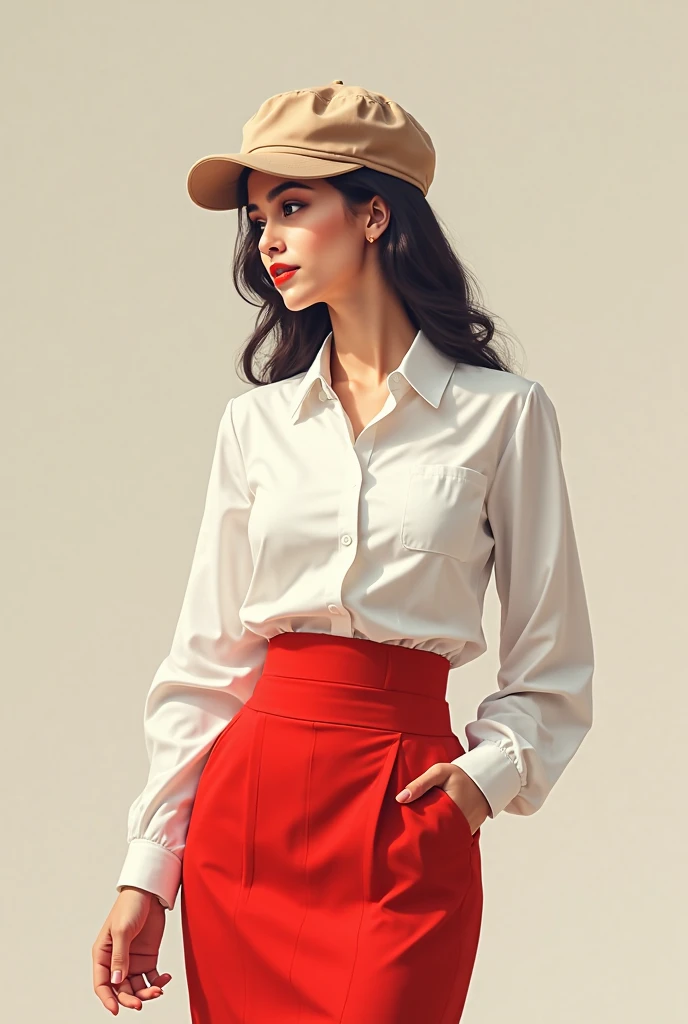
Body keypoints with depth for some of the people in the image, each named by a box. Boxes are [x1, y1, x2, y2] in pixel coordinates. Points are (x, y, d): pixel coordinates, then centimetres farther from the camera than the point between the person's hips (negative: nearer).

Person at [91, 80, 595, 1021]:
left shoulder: (504, 414, 0)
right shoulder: (255, 423, 9)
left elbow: (551, 669, 5)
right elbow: (205, 663, 10)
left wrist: (490, 769, -13)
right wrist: (147, 868, 5)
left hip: (407, 827, -3)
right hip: (249, 803, 3)